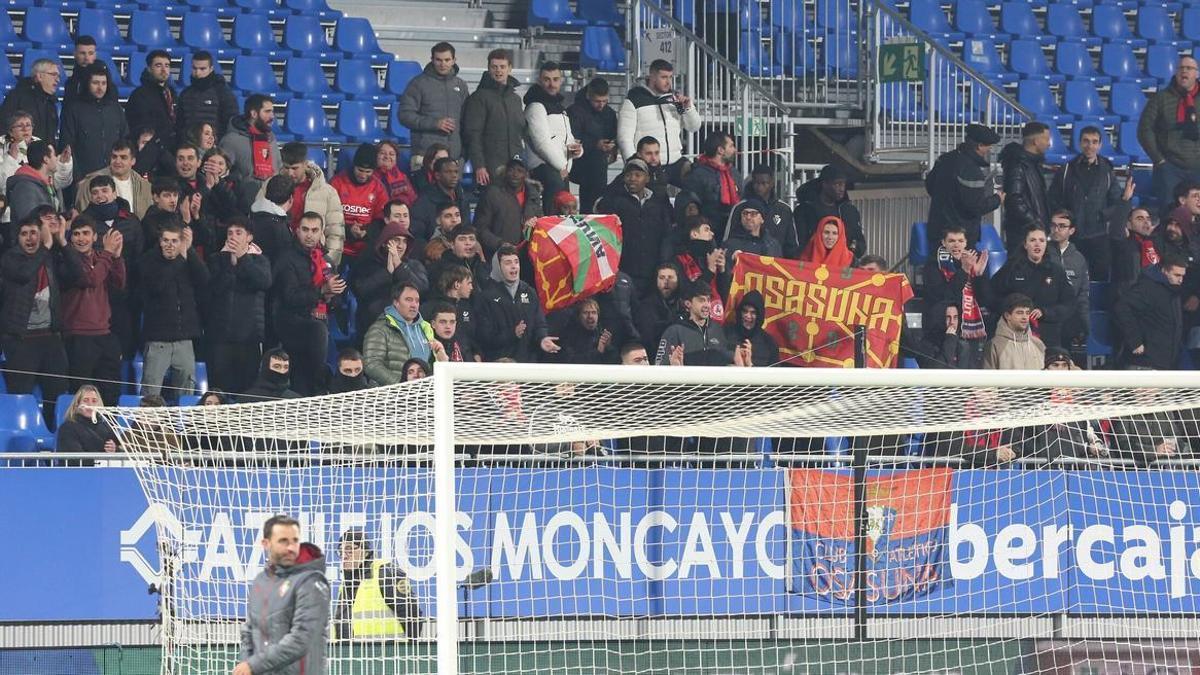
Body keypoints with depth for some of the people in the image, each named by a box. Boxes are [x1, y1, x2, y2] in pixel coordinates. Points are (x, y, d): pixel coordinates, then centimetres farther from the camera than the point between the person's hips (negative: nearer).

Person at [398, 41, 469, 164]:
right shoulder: (419, 83, 2)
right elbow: (405, 115, -3)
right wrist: (434, 123, -12)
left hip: (455, 154, 4)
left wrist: (465, 150, 11)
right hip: (425, 153, -4)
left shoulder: (461, 85, 17)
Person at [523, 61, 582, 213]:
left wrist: (576, 149, 5)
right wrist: (561, 166, -12)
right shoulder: (536, 106, -6)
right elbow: (541, 142, -14)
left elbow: (568, 138, 30)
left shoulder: (559, 107, 26)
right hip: (544, 166, -10)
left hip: (562, 170, 10)